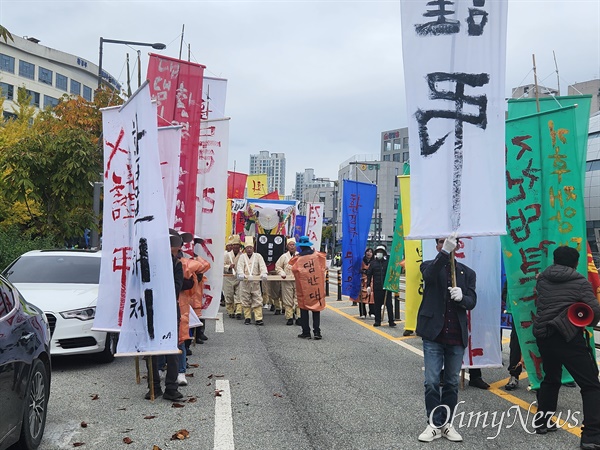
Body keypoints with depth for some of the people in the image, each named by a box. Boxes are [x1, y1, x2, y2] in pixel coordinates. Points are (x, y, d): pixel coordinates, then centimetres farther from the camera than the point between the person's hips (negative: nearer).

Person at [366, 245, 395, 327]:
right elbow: (369, 274, 7)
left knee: (389, 304, -2)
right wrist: (368, 285, 0)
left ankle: (391, 321, 2)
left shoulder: (387, 262, 3)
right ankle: (377, 321, 14)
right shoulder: (373, 263, 7)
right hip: (377, 288, 1)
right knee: (377, 305, 6)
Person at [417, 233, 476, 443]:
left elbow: (472, 301, 0)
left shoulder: (467, 272, 9)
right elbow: (429, 275, -22)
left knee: (452, 383, 10)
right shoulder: (429, 266, 3)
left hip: (457, 336, 2)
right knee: (432, 382, -1)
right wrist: (445, 252, -37)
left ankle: (447, 423, 21)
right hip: (433, 334, -2)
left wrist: (462, 297, -24)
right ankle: (434, 425, 9)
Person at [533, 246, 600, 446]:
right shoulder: (580, 282, -2)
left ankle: (542, 422, 32)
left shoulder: (542, 279, 11)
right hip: (568, 337, -5)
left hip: (542, 335, 6)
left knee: (550, 379, 26)